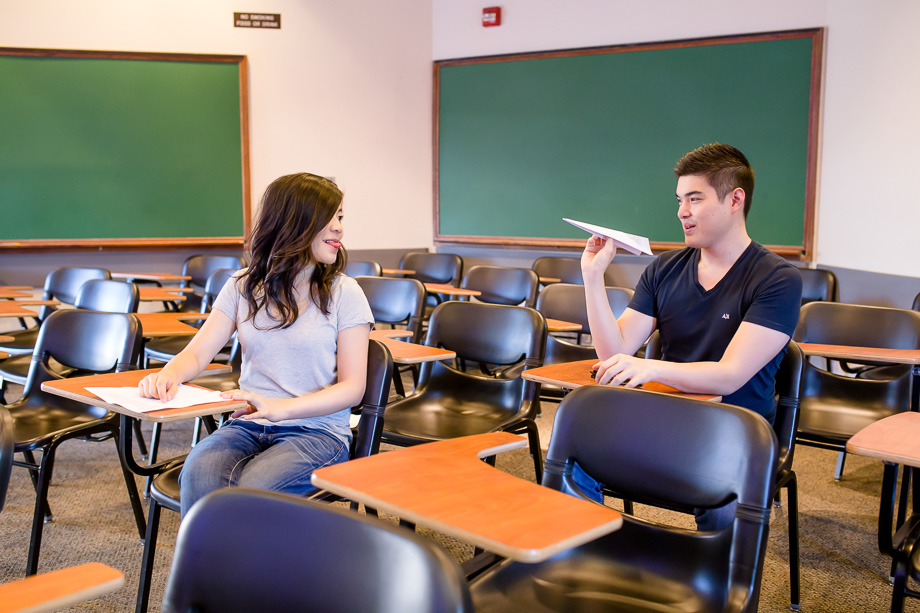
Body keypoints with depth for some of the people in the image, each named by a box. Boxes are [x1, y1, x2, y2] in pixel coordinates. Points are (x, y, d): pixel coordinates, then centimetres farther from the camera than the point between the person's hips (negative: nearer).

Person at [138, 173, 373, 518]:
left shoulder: (343, 293, 2)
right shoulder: (243, 287, 11)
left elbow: (353, 387, -3)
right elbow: (197, 354, 8)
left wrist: (280, 408, -17)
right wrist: (169, 374, -17)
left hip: (316, 431, -2)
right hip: (248, 425, 3)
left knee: (252, 490, -33)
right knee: (199, 477, -31)